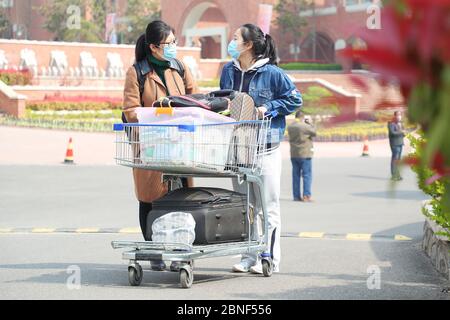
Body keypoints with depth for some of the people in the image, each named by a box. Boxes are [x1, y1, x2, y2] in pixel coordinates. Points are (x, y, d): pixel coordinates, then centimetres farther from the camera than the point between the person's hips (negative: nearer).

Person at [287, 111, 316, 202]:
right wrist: (310, 123, 11)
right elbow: (314, 132, -1)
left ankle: (296, 196, 10)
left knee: (296, 175, 10)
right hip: (305, 154, -6)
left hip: (294, 155, 6)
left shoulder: (290, 127, 4)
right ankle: (306, 195, -7)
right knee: (307, 175, -1)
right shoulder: (306, 126, -14)